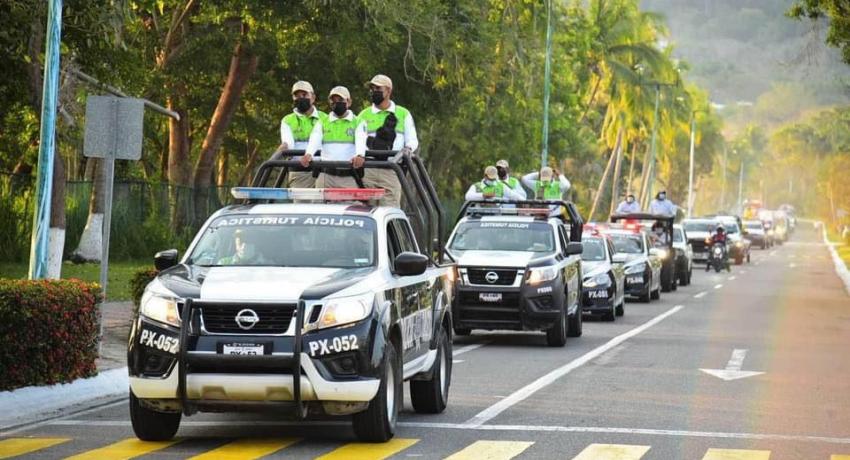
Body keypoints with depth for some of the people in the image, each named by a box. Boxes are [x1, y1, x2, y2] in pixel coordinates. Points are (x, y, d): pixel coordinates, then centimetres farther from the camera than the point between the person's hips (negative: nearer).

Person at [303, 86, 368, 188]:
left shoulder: (358, 123, 8)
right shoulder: (322, 123, 14)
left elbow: (361, 141, -12)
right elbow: (314, 140, -6)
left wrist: (360, 155, -36)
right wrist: (308, 154, -29)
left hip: (349, 177, -2)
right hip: (326, 175, 2)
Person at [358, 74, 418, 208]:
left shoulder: (403, 114, 14)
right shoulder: (364, 115, 17)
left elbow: (412, 140, 11)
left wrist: (407, 149, -11)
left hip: (391, 171, -1)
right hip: (367, 170, 1)